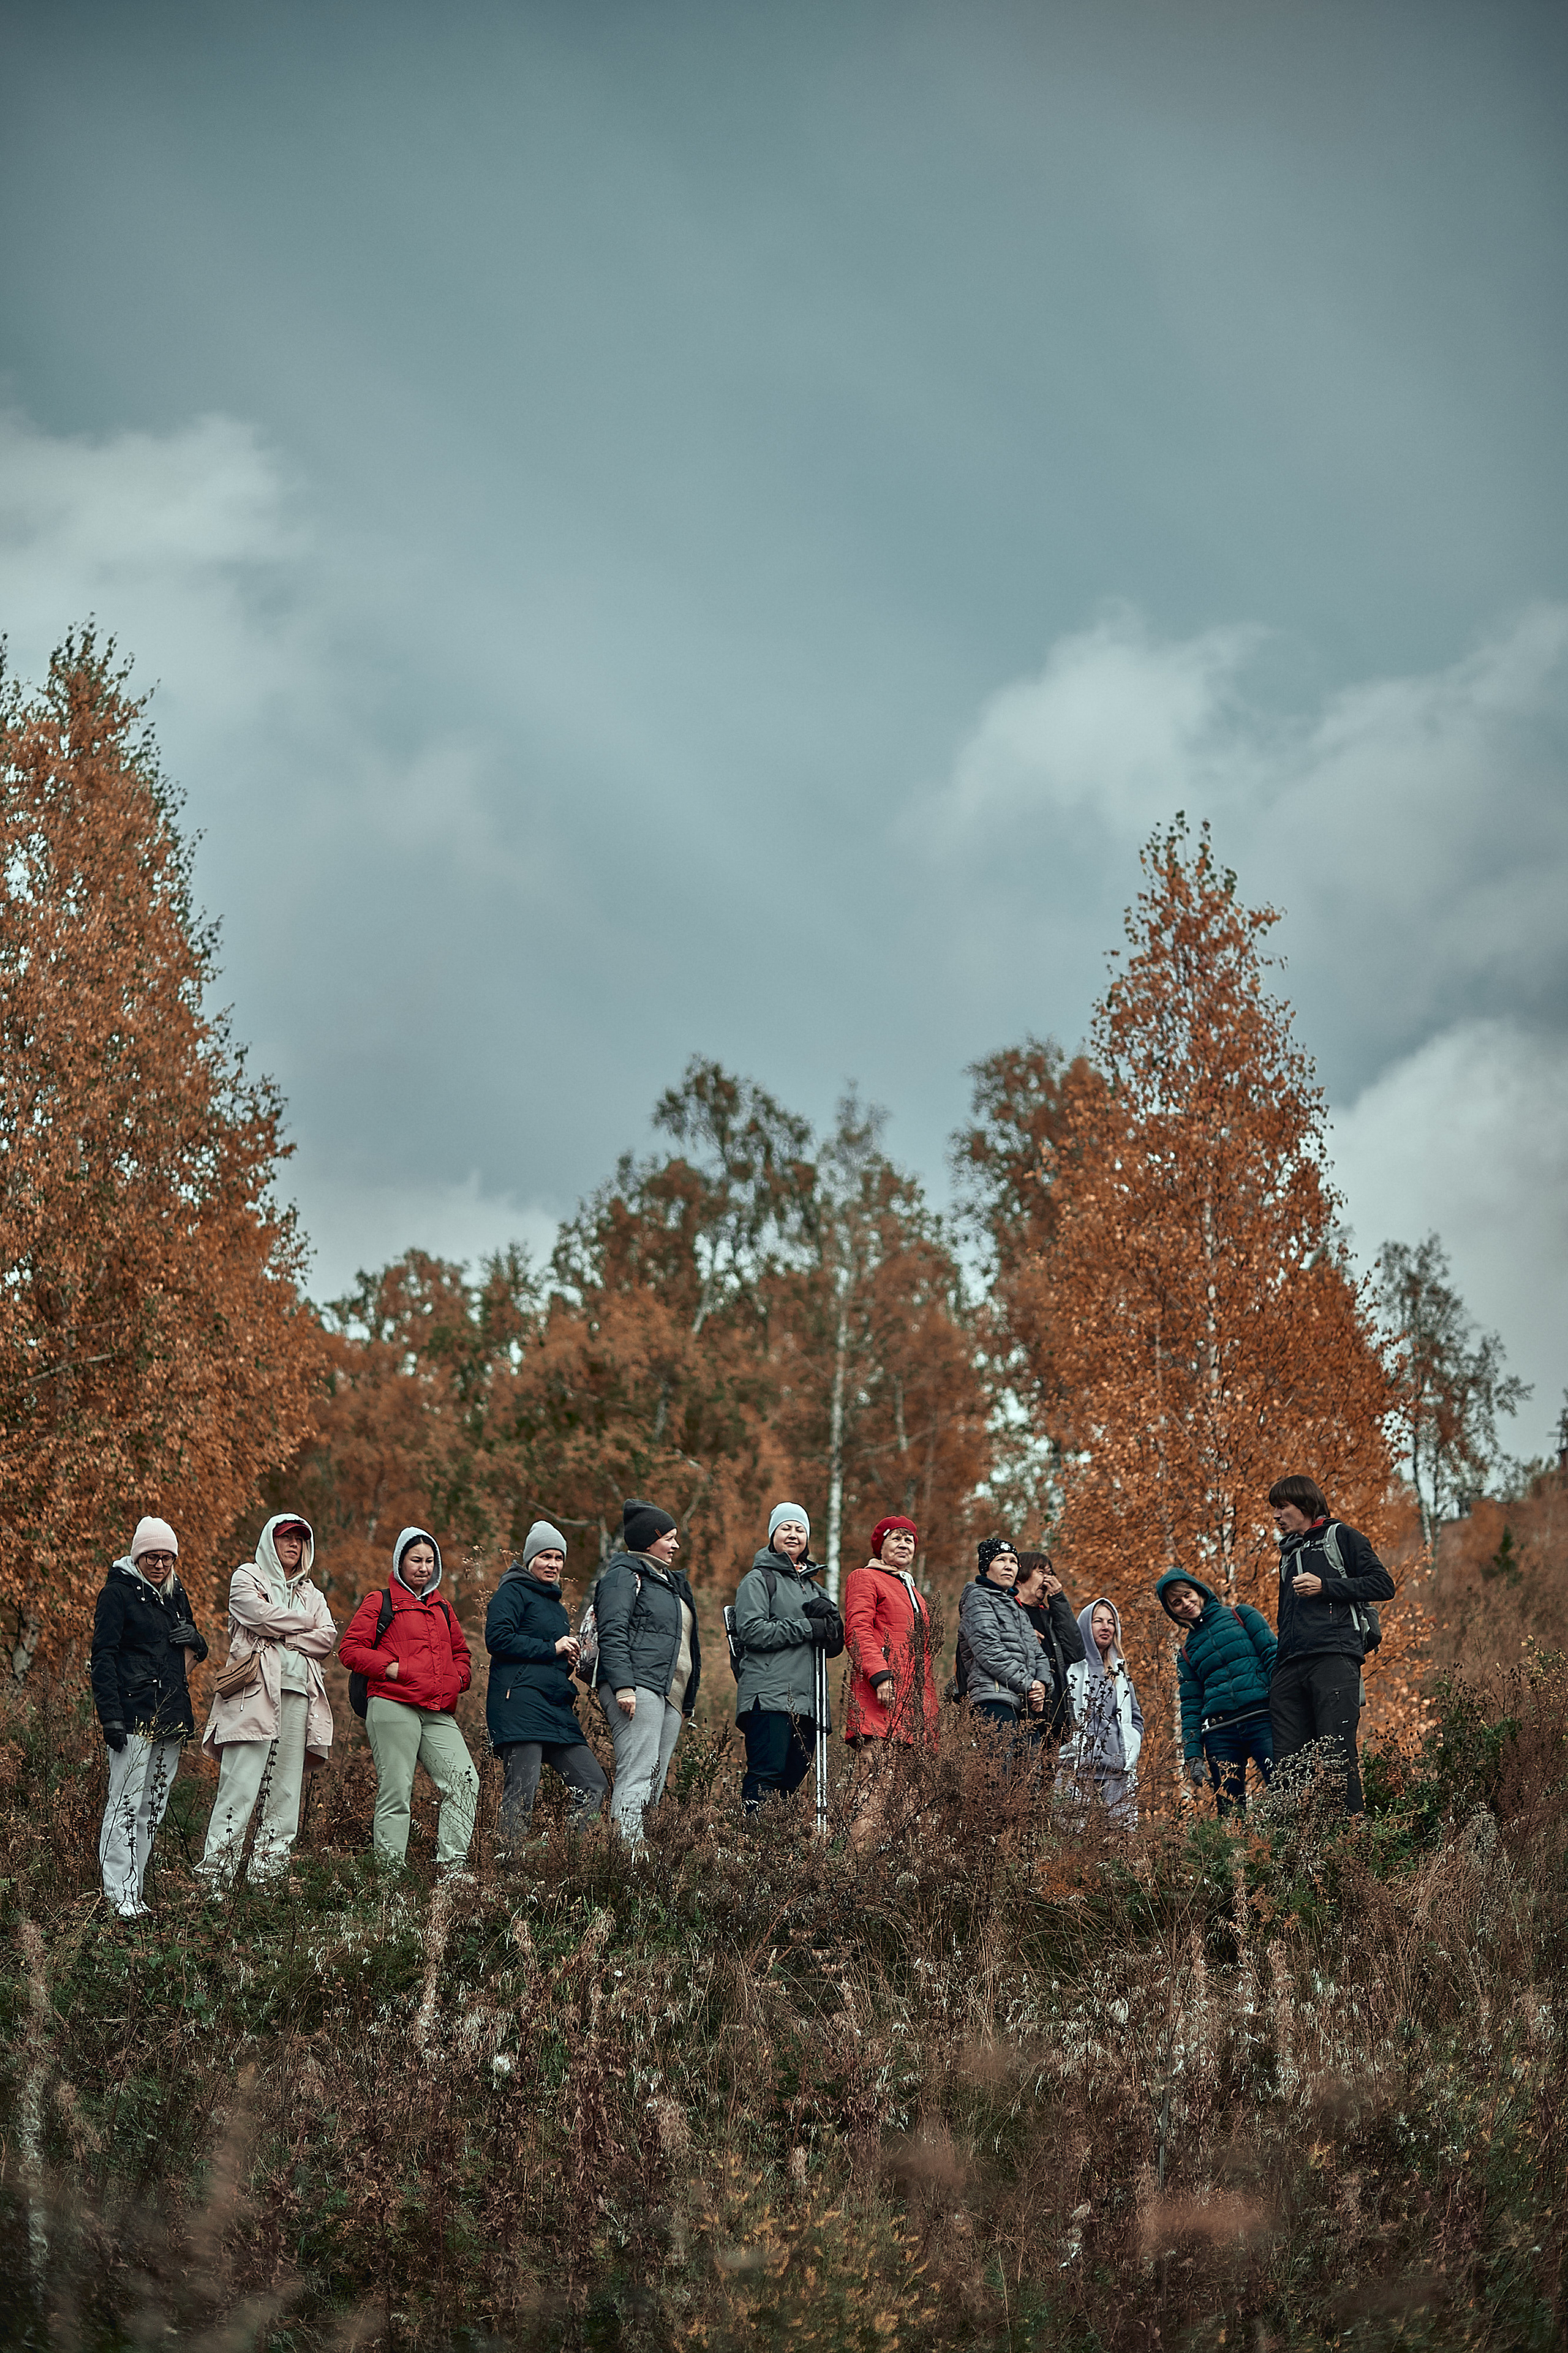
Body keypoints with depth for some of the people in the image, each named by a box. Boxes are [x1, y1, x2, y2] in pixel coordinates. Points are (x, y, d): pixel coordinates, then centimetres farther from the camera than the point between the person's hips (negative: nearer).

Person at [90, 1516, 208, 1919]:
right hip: (133, 1716, -7)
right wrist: (110, 1716, -17)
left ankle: (135, 1890, 11)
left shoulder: (175, 1594, 16)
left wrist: (194, 1639, 1)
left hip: (171, 1717, 7)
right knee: (127, 1805, -10)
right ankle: (120, 1895, -8)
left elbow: (196, 1654, 26)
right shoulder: (118, 1593, -3)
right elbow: (103, 1658, -9)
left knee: (153, 1809, 7)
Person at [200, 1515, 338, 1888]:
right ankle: (215, 1877, -14)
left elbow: (327, 1639, 9)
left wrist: (282, 1637, -4)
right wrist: (304, 1623, 5)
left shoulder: (310, 1594, 25)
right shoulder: (247, 1577, 10)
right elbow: (259, 1615, -9)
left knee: (287, 1789, 0)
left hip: (298, 1695, 5)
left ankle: (267, 1874, 1)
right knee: (240, 1786, -13)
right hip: (256, 1692, -5)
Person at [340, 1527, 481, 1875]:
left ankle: (451, 1865, -6)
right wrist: (391, 1668, -11)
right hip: (393, 1707, -6)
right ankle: (391, 1870, -1)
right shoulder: (380, 1602, 6)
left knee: (464, 1781, -9)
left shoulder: (441, 1608, 24)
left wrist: (458, 1679, 14)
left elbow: (461, 1651, 34)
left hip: (438, 1713, 6)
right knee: (396, 1792, -7)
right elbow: (350, 1649, 0)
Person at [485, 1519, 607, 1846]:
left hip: (557, 1708, 9)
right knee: (524, 1786, -15)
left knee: (593, 1784, 1)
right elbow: (497, 1638, -14)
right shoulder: (514, 1592, 1)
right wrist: (552, 1649, -10)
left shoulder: (556, 1606, 27)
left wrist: (569, 1659, 12)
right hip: (521, 1701, -9)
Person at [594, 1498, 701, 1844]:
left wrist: (685, 1702, 28)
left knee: (655, 1785, 3)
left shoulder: (670, 1582, 28)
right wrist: (623, 1686, -23)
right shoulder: (624, 1575, -1)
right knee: (637, 1777, -18)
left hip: (670, 1696, 9)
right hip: (637, 1688, -9)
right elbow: (612, 1634, -12)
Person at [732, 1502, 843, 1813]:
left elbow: (835, 1646, 21)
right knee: (768, 1776, -15)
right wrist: (807, 1628, -11)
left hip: (808, 1700, 7)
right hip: (770, 1695, -7)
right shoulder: (759, 1579, 5)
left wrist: (830, 1617, -1)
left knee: (792, 1779, 3)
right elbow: (751, 1630, -10)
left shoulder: (813, 1586, 25)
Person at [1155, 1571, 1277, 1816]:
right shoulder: (1187, 1653, 21)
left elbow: (1272, 1654, 3)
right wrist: (1192, 1754, 4)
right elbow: (1191, 1707, 17)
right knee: (1230, 1813, -4)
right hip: (1220, 1736, 3)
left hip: (1262, 1720, -3)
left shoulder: (1241, 1615, 12)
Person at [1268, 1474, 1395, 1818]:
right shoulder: (1288, 1554, 30)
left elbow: (1383, 1585, 0)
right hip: (1290, 1669, 6)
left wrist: (1325, 1586, -7)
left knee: (1337, 1753, -14)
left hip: (1334, 1658, -6)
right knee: (1287, 1762, -4)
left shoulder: (1341, 1537, 11)